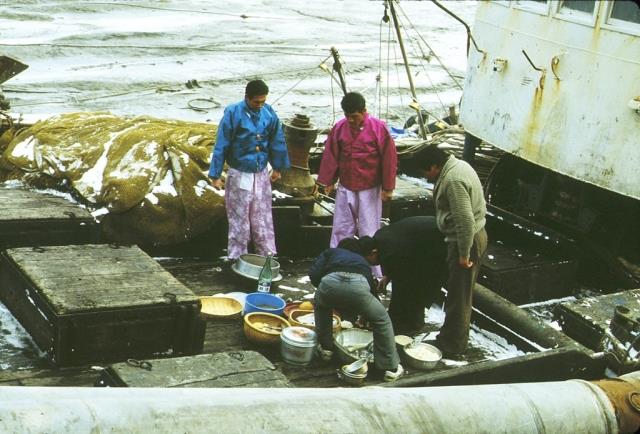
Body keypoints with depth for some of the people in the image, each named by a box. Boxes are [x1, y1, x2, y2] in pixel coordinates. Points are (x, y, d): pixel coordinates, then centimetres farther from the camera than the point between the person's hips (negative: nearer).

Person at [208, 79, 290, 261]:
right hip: (239, 175, -3)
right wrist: (216, 175, -11)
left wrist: (277, 168, 17)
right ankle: (236, 259, 16)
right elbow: (221, 145, -11)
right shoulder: (233, 113, -15)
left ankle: (268, 256, 21)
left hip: (261, 174, 3)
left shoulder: (269, 113, -4)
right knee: (239, 220, 5)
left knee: (263, 219, 11)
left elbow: (277, 141, 9)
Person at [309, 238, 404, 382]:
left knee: (321, 306, 38)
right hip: (358, 285, 0)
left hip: (331, 282, 0)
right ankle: (391, 367, 23)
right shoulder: (362, 260, 44)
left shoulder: (330, 252, 38)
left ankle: (325, 348, 41)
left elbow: (313, 274, 21)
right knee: (382, 320, 24)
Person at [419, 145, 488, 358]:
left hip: (467, 241, -10)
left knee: (458, 297, 1)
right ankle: (450, 336, 32)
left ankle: (453, 346, 11)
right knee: (459, 293, 20)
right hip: (475, 235, 10)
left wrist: (464, 255, -22)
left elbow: (465, 221, -29)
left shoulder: (453, 181, -25)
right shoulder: (458, 165, 7)